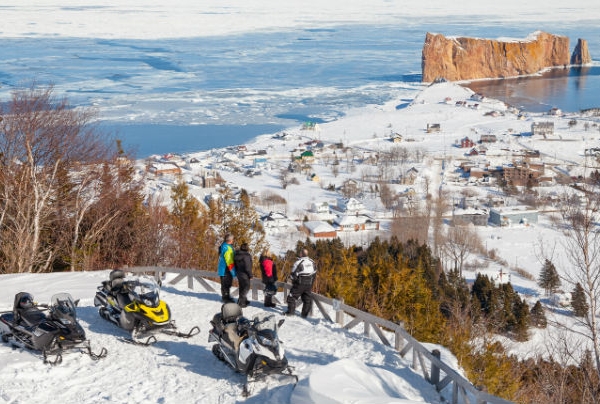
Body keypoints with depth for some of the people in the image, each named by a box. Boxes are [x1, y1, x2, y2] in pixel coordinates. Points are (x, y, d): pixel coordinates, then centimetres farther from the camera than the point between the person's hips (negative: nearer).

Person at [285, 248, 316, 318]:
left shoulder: (299, 262, -14)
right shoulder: (312, 262, 5)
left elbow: (293, 273, -12)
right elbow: (314, 274, 12)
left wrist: (294, 281, 6)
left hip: (300, 283, -5)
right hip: (309, 284, 5)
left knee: (292, 297, 5)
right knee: (307, 299, 11)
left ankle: (291, 311, 2)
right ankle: (304, 314, 12)